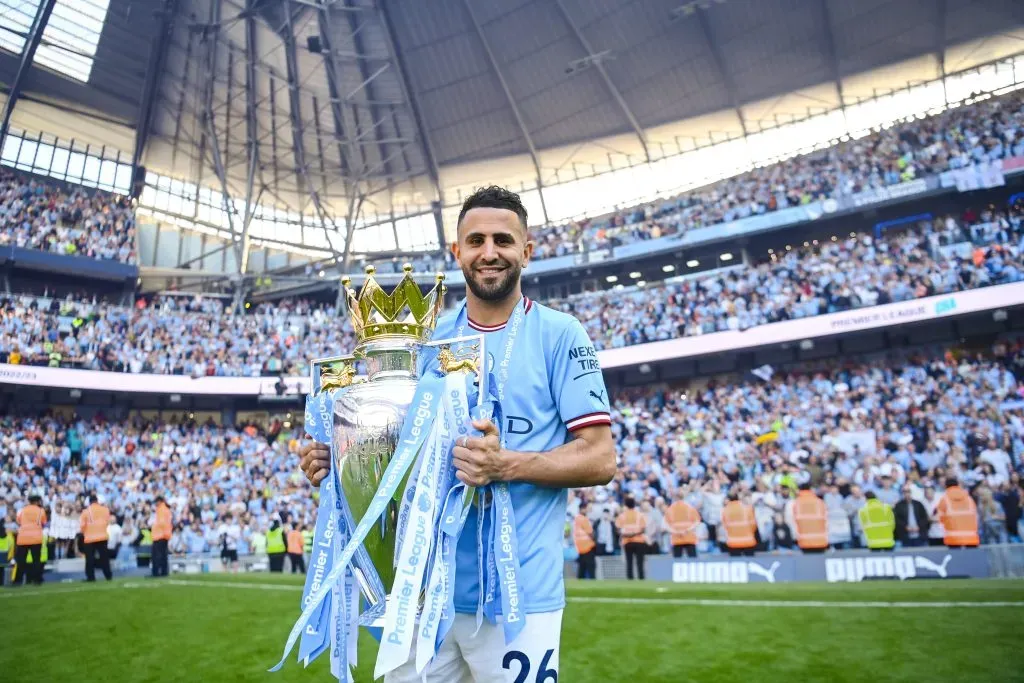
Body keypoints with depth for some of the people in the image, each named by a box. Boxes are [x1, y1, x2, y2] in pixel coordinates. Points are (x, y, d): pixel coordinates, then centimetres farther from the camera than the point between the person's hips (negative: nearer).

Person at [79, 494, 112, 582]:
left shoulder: (86, 511, -5)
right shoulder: (105, 509, 1)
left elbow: (82, 525, -7)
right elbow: (108, 522, 6)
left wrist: (85, 532, 12)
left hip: (90, 538, -2)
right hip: (102, 537, 2)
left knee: (90, 558, 5)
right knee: (104, 557, 7)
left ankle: (90, 577, 3)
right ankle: (108, 575, 8)